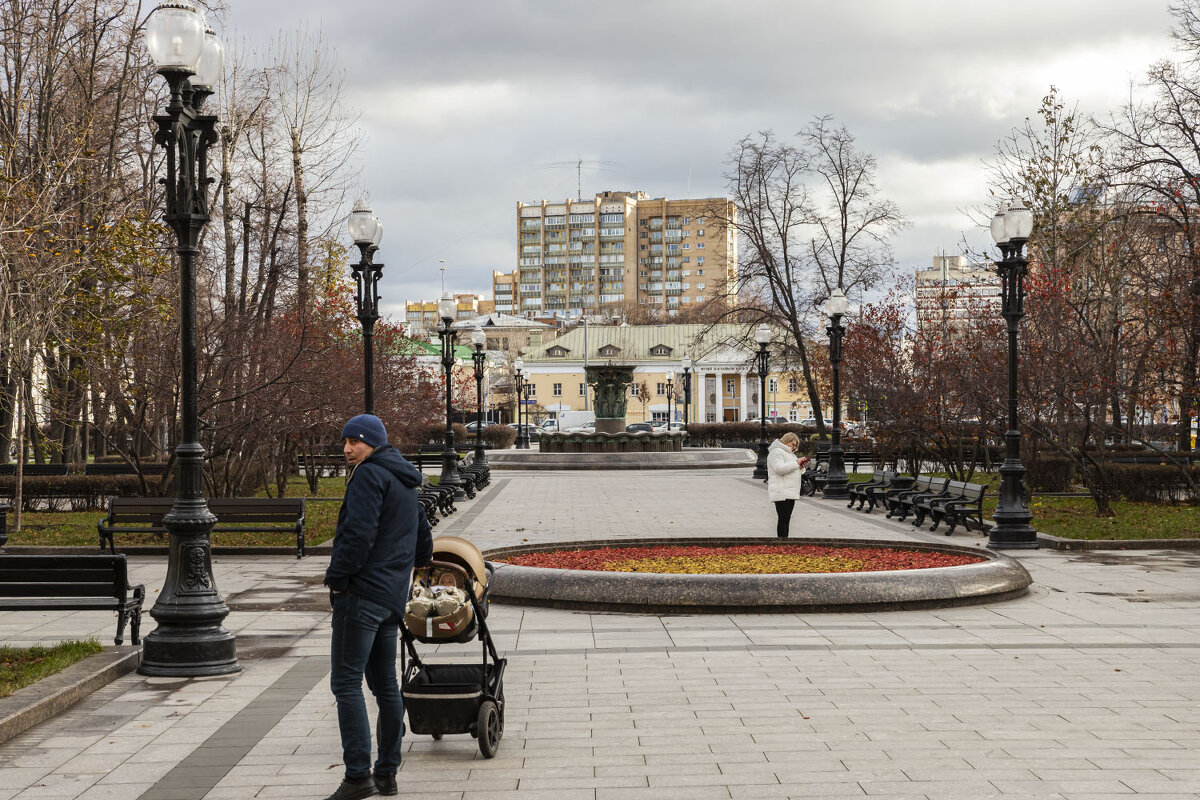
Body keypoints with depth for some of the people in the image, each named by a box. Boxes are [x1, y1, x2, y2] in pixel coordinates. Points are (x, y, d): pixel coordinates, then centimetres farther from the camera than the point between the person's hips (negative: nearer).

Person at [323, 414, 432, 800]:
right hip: (393, 597, 10)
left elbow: (358, 532, -20)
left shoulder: (370, 475, -10)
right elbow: (424, 542, 27)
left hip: (361, 594, -10)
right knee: (385, 684, 13)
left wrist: (336, 577, -14)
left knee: (346, 683, -8)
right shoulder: (405, 485, 20)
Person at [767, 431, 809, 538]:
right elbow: (779, 468, -22)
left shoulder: (790, 453, 25)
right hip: (781, 492, -10)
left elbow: (794, 473, 28)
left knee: (787, 520, 8)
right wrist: (796, 463, -18)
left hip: (790, 493, 10)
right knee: (783, 519, -13)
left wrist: (801, 467, 7)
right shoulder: (776, 452, -7)